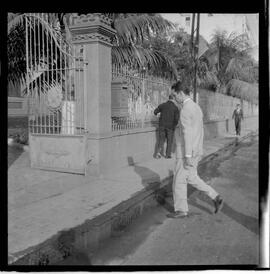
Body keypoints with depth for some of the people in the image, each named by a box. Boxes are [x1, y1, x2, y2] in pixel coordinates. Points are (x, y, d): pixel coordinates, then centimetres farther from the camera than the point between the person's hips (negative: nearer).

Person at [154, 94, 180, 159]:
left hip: (162, 125, 2)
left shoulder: (162, 105, 0)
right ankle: (168, 155, 15)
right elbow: (177, 118, -14)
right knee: (169, 141, 11)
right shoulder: (175, 108, -8)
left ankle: (158, 152, -4)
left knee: (161, 139, 14)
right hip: (170, 126, -2)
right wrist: (175, 125, 4)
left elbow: (155, 112, 11)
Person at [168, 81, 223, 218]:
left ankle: (181, 210, 17)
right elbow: (200, 130, 18)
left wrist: (188, 156, -24)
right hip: (196, 150, 9)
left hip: (186, 152, -9)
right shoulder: (196, 107, 12)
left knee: (179, 180, 5)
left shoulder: (185, 109, -19)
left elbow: (188, 133, -24)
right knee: (191, 178, 19)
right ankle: (215, 197, 14)